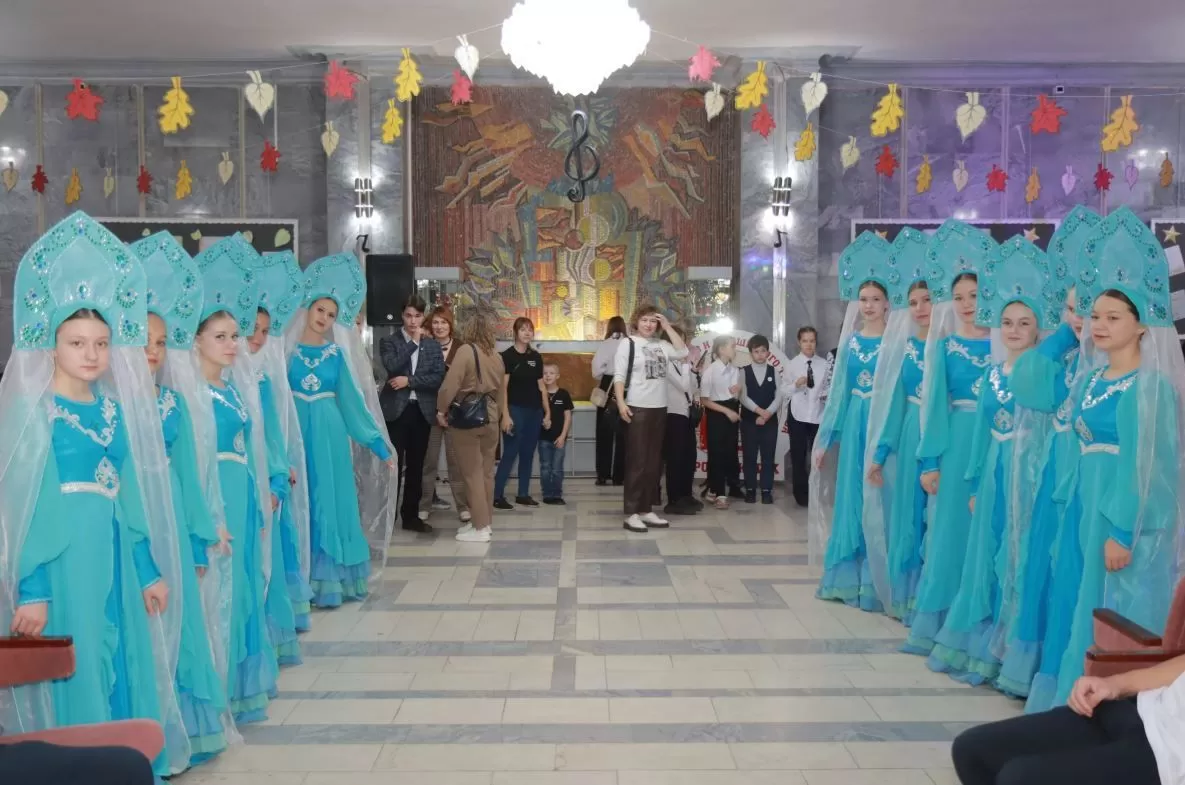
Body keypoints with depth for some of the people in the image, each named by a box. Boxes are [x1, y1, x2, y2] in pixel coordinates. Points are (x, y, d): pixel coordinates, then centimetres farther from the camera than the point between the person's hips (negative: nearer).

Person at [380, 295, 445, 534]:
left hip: (422, 410, 3)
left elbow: (438, 378, -3)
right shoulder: (389, 341, 2)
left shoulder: (433, 345, 9)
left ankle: (411, 515, 18)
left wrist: (409, 380, -13)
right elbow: (393, 367, -17)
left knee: (416, 466, 9)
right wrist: (414, 342, -11)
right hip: (396, 409, -3)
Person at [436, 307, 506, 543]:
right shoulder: (496, 355, 6)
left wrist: (441, 410, -3)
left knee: (472, 473, 1)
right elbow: (501, 390, 11)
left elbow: (450, 385, -17)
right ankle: (486, 521, 23)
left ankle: (480, 527, 4)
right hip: (489, 417, 6)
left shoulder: (465, 351, -14)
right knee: (486, 471, 14)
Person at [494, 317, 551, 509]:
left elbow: (541, 386, 14)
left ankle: (523, 494, 17)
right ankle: (497, 495, -3)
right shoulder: (507, 355, -7)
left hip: (534, 411, 6)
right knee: (510, 453, -7)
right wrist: (505, 415, -16)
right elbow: (503, 387, -10)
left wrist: (547, 412, 11)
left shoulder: (536, 357, 10)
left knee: (528, 454, 10)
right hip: (515, 410, -6)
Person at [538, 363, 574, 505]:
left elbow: (568, 416, 0)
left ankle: (557, 495, 11)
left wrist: (563, 436, -6)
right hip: (544, 437, 1)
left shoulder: (563, 394, -1)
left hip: (559, 437, -1)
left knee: (557, 469, 2)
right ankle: (547, 495, 13)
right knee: (545, 468, 5)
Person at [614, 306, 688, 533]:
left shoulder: (661, 344, 11)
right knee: (637, 462, -6)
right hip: (637, 409, -6)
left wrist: (667, 326, 2)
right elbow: (619, 375, -8)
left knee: (654, 462, 9)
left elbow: (682, 352, 2)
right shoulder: (628, 343, -3)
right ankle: (631, 514, -2)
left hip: (659, 408, 6)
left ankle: (647, 510, 17)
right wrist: (621, 403, -19)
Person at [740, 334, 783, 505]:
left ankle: (766, 490, 6)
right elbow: (743, 397, -7)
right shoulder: (744, 372, 2)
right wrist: (759, 411, -18)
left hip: (770, 420, 1)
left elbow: (779, 396, -1)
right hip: (749, 419, -1)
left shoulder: (774, 372, 5)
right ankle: (750, 490, 9)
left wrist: (767, 414, -14)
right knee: (749, 456, 2)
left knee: (768, 456, 1)